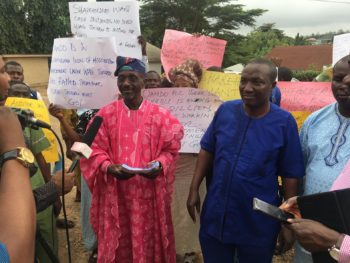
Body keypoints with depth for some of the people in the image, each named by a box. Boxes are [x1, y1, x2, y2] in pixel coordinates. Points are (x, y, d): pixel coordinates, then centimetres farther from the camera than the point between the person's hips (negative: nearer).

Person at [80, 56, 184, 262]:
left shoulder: (161, 115, -1)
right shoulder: (106, 114, 0)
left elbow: (171, 149, 2)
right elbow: (95, 150, 1)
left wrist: (159, 165, -17)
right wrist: (109, 168, -17)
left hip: (149, 194, 0)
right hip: (115, 194, 0)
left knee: (149, 243, 14)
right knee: (117, 245, 13)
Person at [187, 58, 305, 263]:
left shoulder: (284, 122, -11)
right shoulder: (225, 110, -3)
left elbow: (291, 175, -7)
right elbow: (207, 151, 5)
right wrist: (194, 189, 0)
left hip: (259, 225, -2)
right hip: (215, 217, 3)